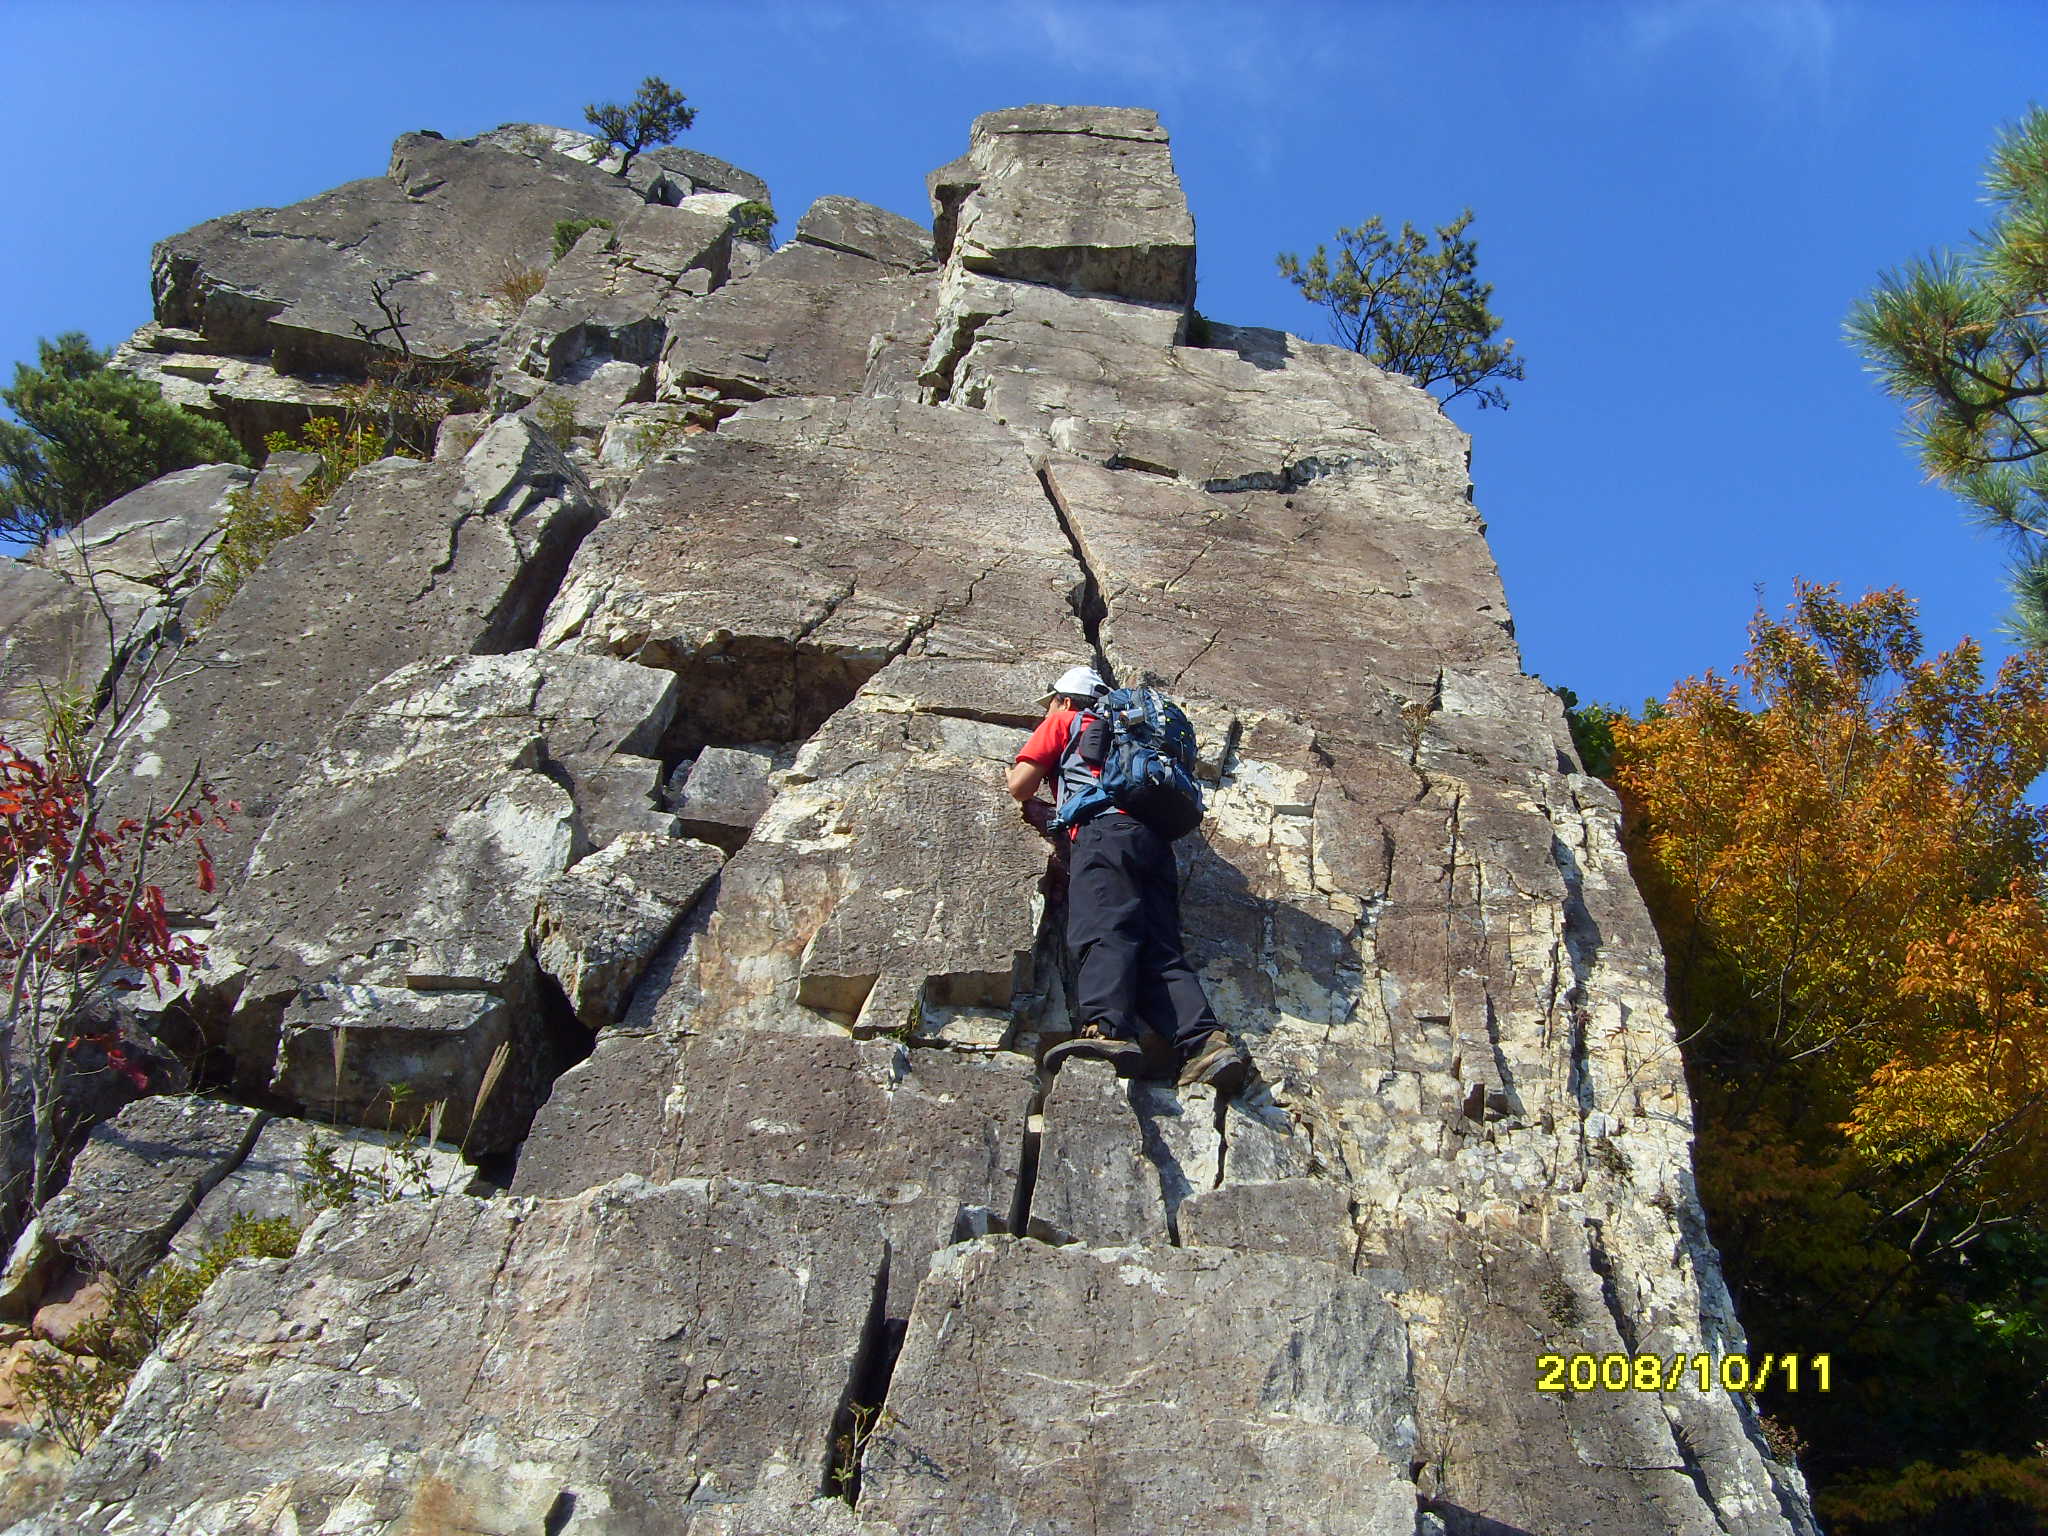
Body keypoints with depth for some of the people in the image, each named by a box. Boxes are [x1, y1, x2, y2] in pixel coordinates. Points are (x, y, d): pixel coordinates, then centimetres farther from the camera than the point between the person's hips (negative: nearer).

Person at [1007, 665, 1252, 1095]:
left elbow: (1020, 785, 16)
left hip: (1106, 830, -6)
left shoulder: (1063, 723, 23)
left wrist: (1032, 804, 37)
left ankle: (1108, 1031, -49)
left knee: (1103, 932, -26)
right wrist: (1054, 814, 43)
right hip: (1155, 838, 6)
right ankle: (1205, 1041, -31)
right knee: (1158, 948, -9)